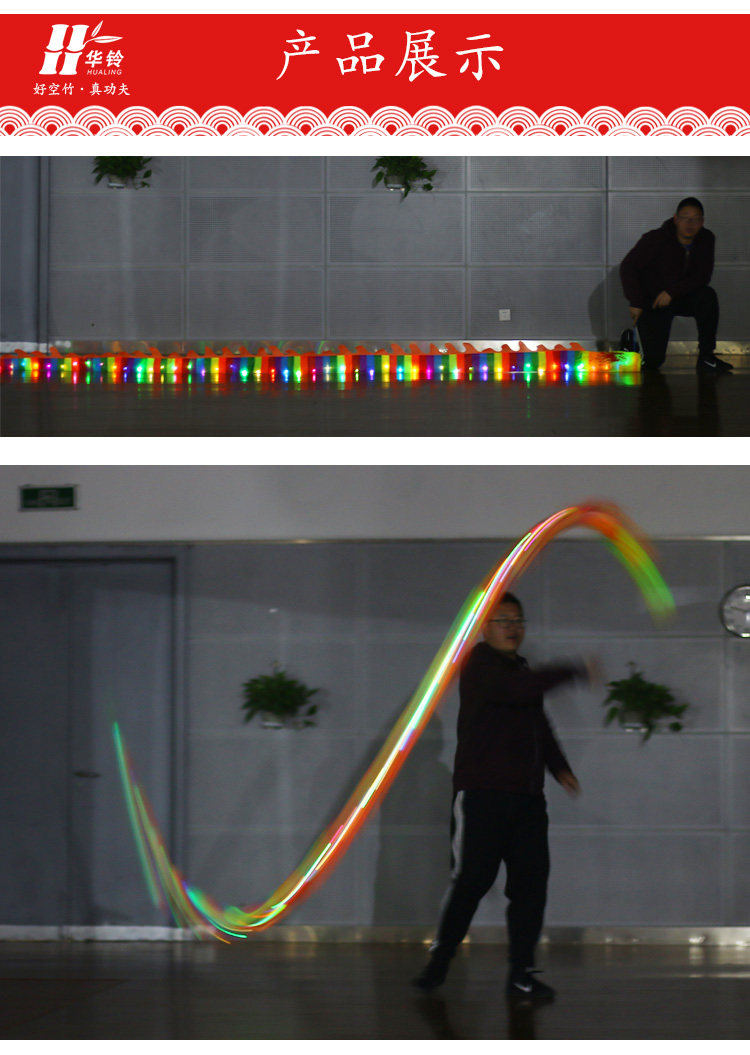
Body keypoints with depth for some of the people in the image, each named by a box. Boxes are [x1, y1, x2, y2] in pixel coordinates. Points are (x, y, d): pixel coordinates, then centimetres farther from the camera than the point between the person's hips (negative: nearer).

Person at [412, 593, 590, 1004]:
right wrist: (573, 671, -21)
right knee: (472, 878, -8)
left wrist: (559, 767, 17)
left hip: (526, 796, 7)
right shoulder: (480, 662, -4)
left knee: (530, 881, -1)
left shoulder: (522, 672, 21)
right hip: (481, 795, -7)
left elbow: (539, 726, 31)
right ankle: (439, 960, 9)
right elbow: (515, 690, -23)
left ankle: (521, 973, 2)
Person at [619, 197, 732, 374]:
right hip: (651, 302, -3)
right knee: (653, 360, -17)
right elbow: (628, 268, -15)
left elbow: (702, 276, -11)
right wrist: (636, 303, -20)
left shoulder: (706, 239, -8)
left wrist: (672, 292, -22)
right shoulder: (655, 239, -18)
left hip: (680, 298, 3)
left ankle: (706, 358, -23)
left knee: (708, 296, -31)